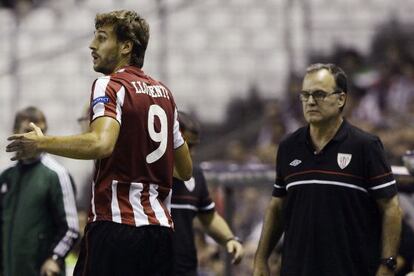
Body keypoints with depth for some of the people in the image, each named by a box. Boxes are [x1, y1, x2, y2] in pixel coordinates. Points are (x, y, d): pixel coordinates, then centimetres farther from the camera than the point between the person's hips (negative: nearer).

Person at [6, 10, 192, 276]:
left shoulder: (110, 86, -6)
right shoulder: (164, 92, 17)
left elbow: (101, 143, -26)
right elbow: (185, 169, 23)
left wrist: (41, 143, -14)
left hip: (117, 224, -7)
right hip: (161, 228, 7)